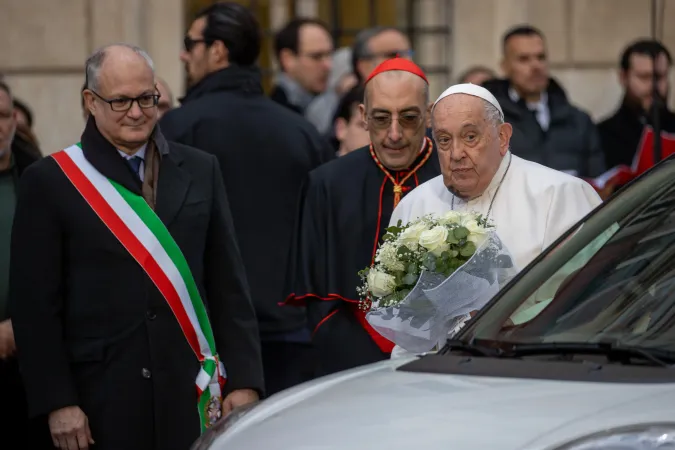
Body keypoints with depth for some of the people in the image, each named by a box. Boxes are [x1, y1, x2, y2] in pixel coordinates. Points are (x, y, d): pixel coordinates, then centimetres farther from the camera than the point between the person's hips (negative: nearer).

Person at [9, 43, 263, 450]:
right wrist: (57, 403, -8)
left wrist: (244, 381, 3)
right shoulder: (49, 182, 0)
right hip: (101, 398, -2)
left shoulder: (200, 170, 9)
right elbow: (35, 305, -2)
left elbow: (230, 287, 9)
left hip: (192, 392, 2)